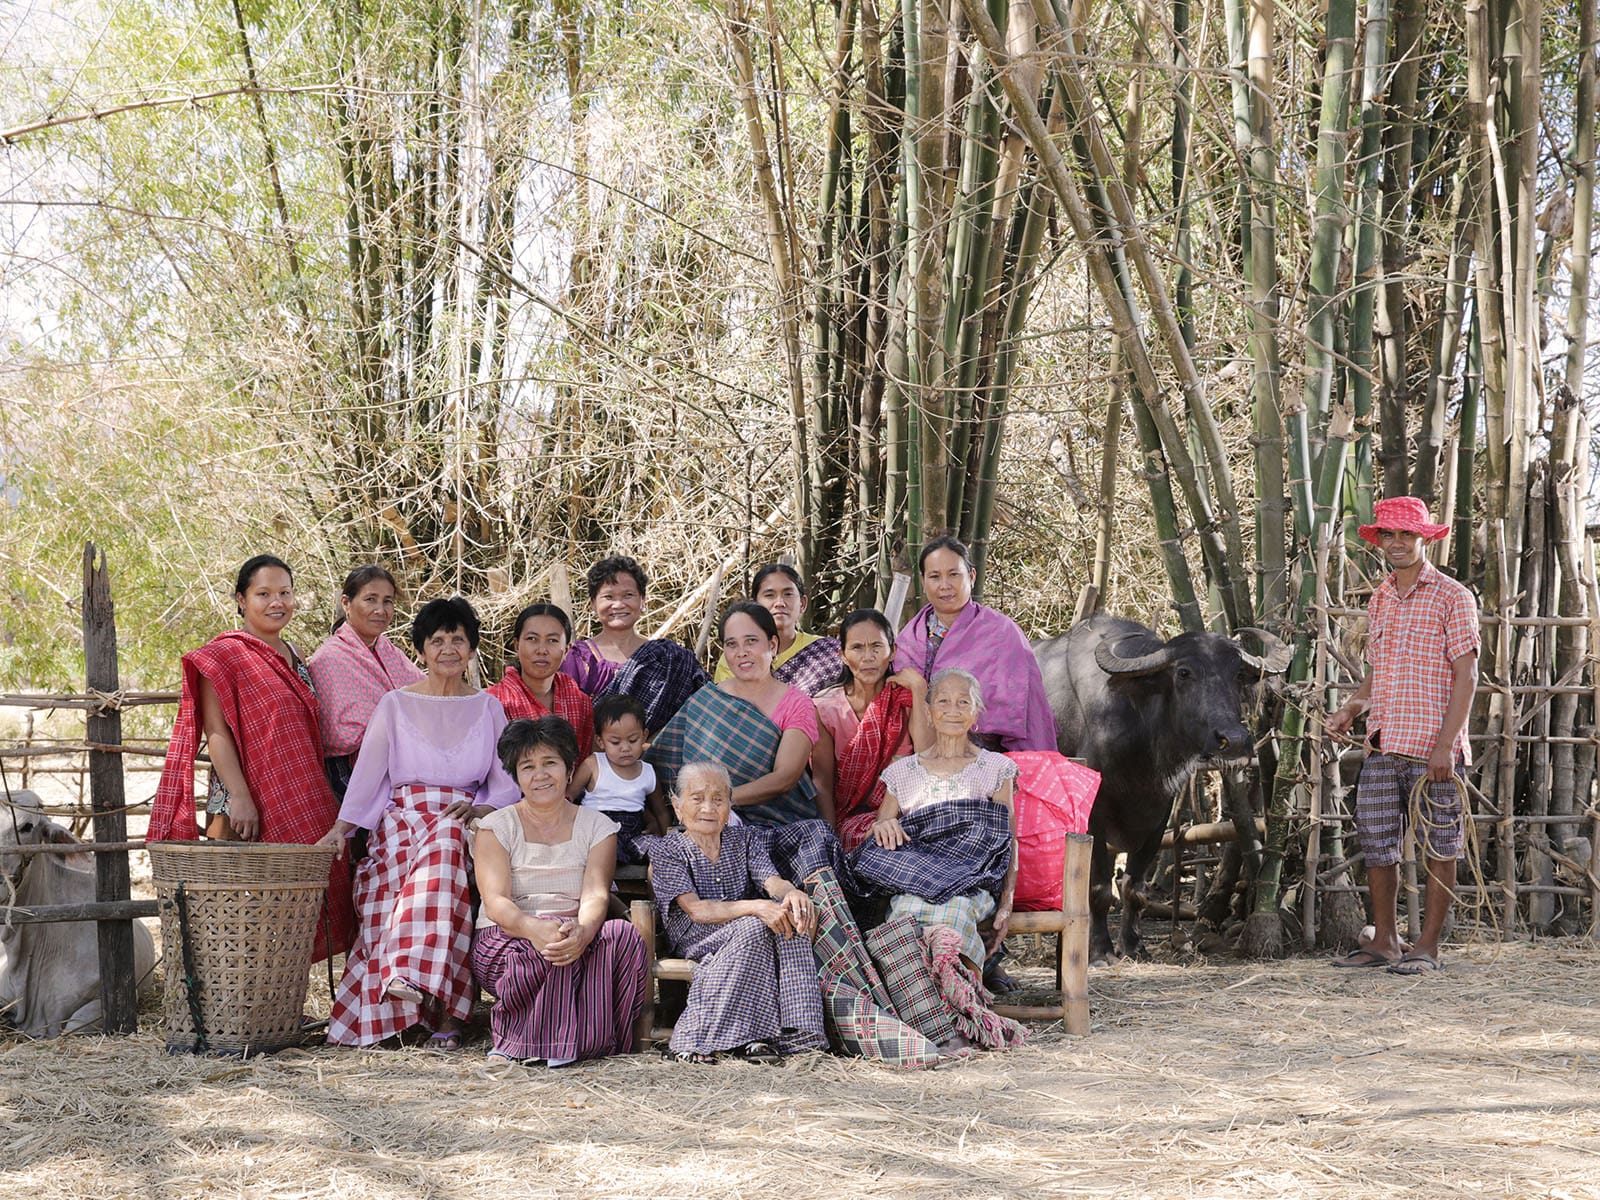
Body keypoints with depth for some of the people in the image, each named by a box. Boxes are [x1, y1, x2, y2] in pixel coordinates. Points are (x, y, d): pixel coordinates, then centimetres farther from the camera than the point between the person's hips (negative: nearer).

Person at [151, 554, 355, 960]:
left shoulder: (294, 659, 18)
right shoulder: (225, 654, -4)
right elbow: (216, 732, -11)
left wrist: (324, 802, 18)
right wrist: (240, 798, -20)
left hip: (301, 805, 7)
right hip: (248, 810, -7)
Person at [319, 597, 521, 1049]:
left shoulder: (487, 707, 18)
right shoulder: (396, 704, 13)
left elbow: (507, 777, 12)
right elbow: (368, 769, 4)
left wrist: (485, 807, -10)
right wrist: (342, 825, -9)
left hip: (465, 820, 1)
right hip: (403, 819, -1)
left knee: (446, 846, -38)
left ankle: (412, 974, -49)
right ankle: (443, 1013, -43)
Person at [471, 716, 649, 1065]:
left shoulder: (596, 826, 11)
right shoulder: (496, 827, 5)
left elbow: (595, 895, -6)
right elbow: (495, 901, -11)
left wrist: (583, 931, -32)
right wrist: (535, 929, -35)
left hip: (577, 935, 2)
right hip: (505, 942, -2)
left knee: (623, 935, -30)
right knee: (552, 946, -37)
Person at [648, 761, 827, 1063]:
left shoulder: (745, 839, 15)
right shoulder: (667, 852, 0)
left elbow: (771, 880, -5)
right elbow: (696, 910, -15)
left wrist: (791, 892, -33)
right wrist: (757, 908, -31)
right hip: (697, 943, -4)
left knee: (791, 917, -28)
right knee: (755, 927, -34)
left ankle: (794, 1034, -33)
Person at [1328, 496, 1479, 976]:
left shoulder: (1452, 598, -4)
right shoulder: (1379, 600, 16)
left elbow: (1466, 675, -8)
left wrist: (1445, 745, -15)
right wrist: (1352, 707, 4)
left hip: (1433, 750, -6)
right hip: (1382, 747, 6)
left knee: (1438, 846, 1)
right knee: (1375, 840, 7)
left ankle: (1427, 946, 7)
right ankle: (1384, 941, 18)